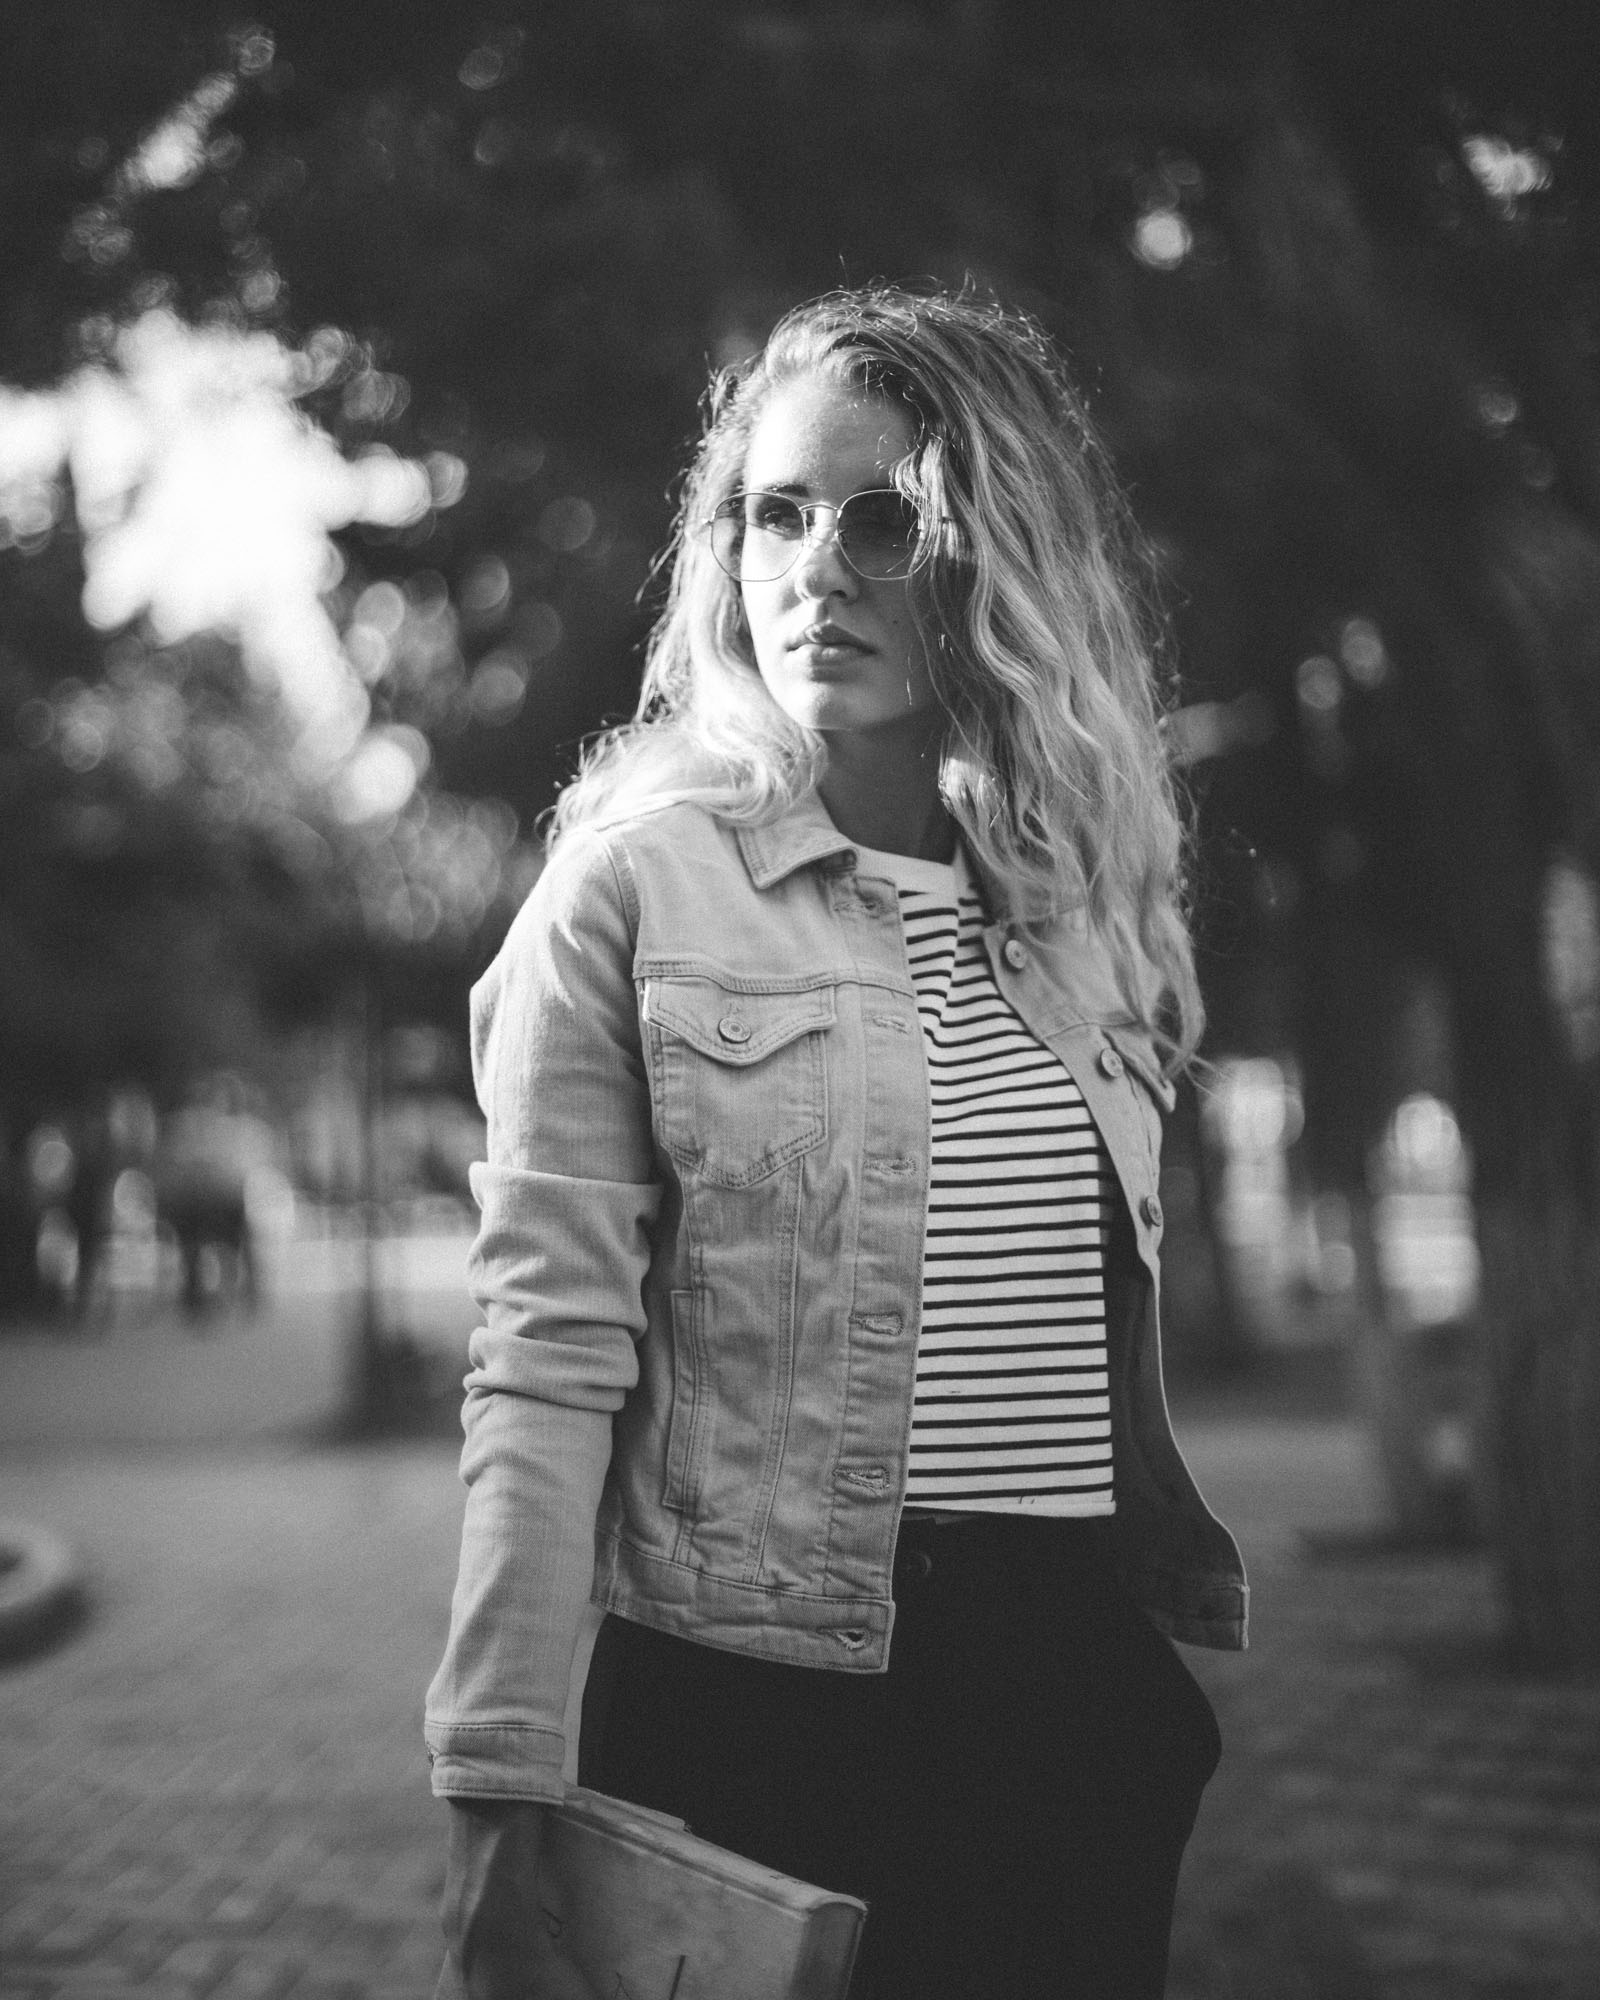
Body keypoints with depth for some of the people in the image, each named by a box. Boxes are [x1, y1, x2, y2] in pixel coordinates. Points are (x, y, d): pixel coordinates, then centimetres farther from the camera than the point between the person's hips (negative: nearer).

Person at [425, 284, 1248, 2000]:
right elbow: (551, 1354, -10)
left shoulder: (1074, 894, 10)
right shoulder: (635, 884, -4)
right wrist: (495, 1793, -15)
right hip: (759, 1709, -4)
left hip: (1091, 1695, 5)